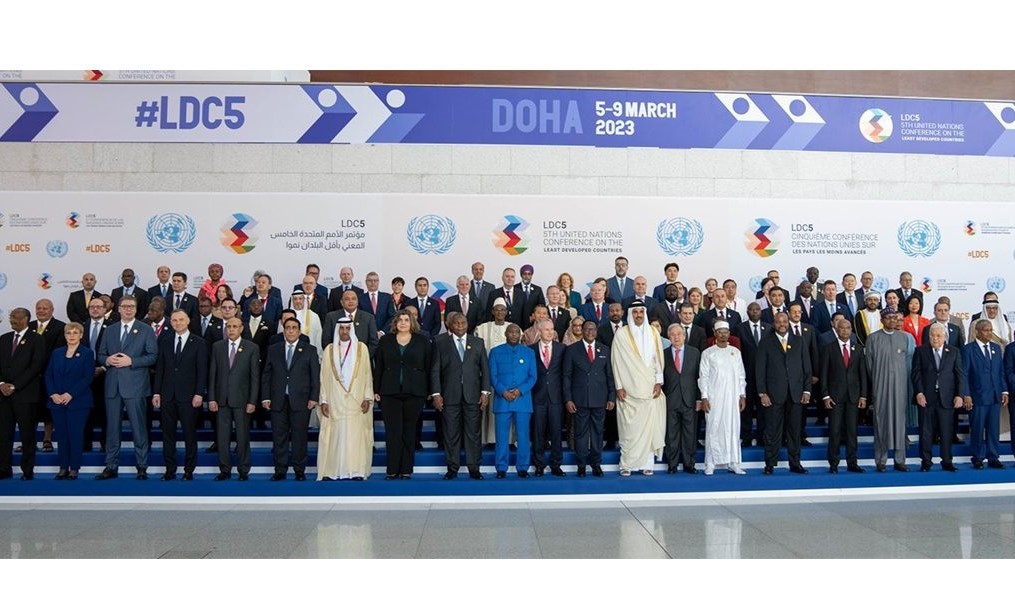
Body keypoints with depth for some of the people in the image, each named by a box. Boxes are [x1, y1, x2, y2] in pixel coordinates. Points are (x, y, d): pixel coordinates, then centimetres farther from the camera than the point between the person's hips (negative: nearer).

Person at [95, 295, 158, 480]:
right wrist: (107, 360, -6)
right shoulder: (109, 331, 15)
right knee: (112, 427, 8)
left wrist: (131, 361, -14)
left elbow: (153, 356, -3)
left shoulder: (146, 330, 3)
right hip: (113, 386, 4)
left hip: (134, 386, -4)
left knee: (138, 427, -2)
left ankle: (142, 467, 6)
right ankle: (111, 466, 17)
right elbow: (100, 355, 16)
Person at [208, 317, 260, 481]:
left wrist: (252, 401, -7)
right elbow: (212, 374, 7)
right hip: (221, 399, 2)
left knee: (243, 436, 3)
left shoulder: (252, 348, -1)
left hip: (242, 399, -2)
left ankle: (243, 470, 14)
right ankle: (225, 470, 17)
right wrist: (211, 398, 0)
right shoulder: (217, 347, 7)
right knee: (222, 437, 5)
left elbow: (255, 377, -2)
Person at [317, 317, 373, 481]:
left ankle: (356, 470, 1)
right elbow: (324, 377, 7)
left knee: (356, 434, -3)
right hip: (335, 401, 1)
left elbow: (367, 374, 4)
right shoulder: (329, 350, 8)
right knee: (334, 435, -1)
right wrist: (323, 400, 0)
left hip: (356, 400, -1)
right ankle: (330, 471, 3)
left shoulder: (361, 348, 6)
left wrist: (367, 398, -4)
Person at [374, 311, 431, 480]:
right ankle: (392, 470, 4)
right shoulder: (385, 341, 10)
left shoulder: (422, 341, 6)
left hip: (414, 393, 0)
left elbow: (428, 368, 5)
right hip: (390, 393, 1)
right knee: (393, 431, -2)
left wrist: (428, 390, 0)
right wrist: (376, 390, 4)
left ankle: (406, 469, 12)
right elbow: (378, 367, 9)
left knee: (409, 431, 4)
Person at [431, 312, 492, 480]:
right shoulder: (440, 343, 6)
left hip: (473, 396, 1)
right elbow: (435, 370, 3)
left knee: (473, 434, 3)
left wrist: (485, 392, 0)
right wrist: (436, 394, -5)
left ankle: (474, 469, 11)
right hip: (450, 396, -1)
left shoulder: (478, 343, 11)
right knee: (451, 434, 3)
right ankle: (452, 468, 13)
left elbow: (485, 369, 8)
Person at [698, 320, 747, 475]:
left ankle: (733, 463, 9)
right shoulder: (708, 353, 2)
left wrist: (742, 395, 5)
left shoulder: (735, 352, 11)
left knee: (733, 428, 2)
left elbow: (741, 375, 12)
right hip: (714, 397, -3)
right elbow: (703, 377, 0)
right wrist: (704, 397, -7)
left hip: (732, 397, 3)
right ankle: (710, 464, 3)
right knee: (713, 429, -2)